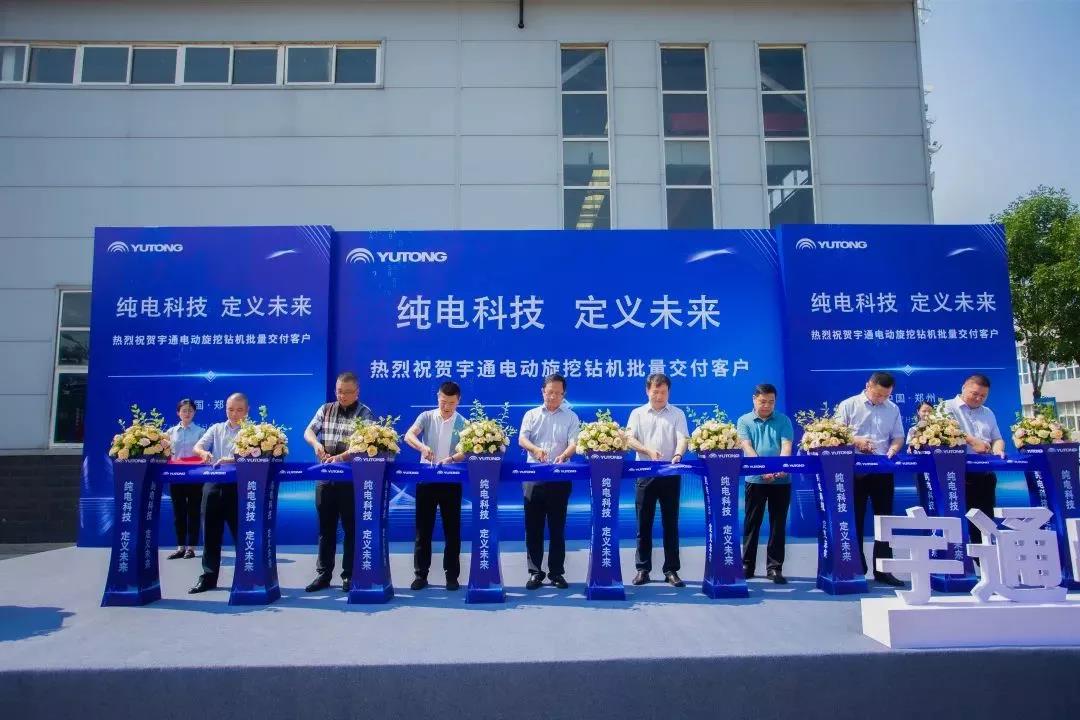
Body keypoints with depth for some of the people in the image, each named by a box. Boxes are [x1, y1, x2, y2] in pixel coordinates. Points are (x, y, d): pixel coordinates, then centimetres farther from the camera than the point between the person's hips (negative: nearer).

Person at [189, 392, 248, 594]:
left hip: (239, 486, -4)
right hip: (214, 484, 4)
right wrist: (204, 453, -21)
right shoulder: (216, 429, 14)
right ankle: (209, 576, 16)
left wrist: (230, 461, -31)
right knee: (211, 532, 7)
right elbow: (197, 447, 3)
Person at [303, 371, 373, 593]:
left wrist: (341, 457, -29)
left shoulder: (364, 414, -3)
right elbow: (308, 431, 5)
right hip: (325, 477, 4)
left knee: (351, 528, 3)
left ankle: (349, 575, 12)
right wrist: (316, 444, -18)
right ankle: (323, 574, 18)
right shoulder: (326, 409, 10)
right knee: (326, 527, 9)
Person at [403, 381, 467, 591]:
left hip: (451, 481, 0)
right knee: (423, 528, 4)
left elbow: (465, 452, -7)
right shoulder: (426, 417, 2)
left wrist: (451, 459, -28)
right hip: (426, 480, 0)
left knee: (452, 529, 4)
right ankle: (421, 574, 13)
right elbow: (408, 436, -14)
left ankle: (452, 575, 13)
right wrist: (422, 447, -35)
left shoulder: (463, 423, 2)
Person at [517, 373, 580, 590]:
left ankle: (556, 572, 13)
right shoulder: (531, 415, 10)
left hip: (560, 478, -1)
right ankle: (535, 572, 11)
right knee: (533, 526, 3)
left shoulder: (571, 417, 7)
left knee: (557, 526, 4)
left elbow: (574, 443, -6)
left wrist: (564, 455, -29)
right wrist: (535, 449, -26)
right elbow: (522, 439, -4)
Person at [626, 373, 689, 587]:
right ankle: (642, 569, 11)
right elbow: (629, 438, -2)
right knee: (643, 523, 3)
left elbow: (682, 438, -5)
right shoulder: (638, 413, 8)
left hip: (670, 475, 0)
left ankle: (671, 570, 10)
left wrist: (677, 455, -26)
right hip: (645, 474, 0)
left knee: (671, 523, 3)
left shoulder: (677, 414, 7)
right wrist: (648, 451, -19)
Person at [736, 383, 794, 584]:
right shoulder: (744, 421, 5)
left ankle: (774, 567, 12)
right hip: (755, 479, -1)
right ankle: (747, 565, 16)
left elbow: (786, 446, -6)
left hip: (781, 480, 1)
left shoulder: (783, 421, 7)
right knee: (752, 524, 7)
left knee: (778, 525, 4)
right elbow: (747, 447, -8)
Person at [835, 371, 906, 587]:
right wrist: (856, 441, -20)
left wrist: (891, 451, -11)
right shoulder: (849, 405, -2)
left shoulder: (893, 409, 9)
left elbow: (898, 438, 10)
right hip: (855, 470, -3)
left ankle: (882, 569, 14)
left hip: (883, 470, 3)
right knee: (855, 519, 3)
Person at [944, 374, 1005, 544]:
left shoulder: (988, 413, 21)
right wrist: (971, 441, -21)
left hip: (985, 473, 6)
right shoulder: (948, 407, 1)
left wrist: (997, 448, -2)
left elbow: (997, 438, 21)